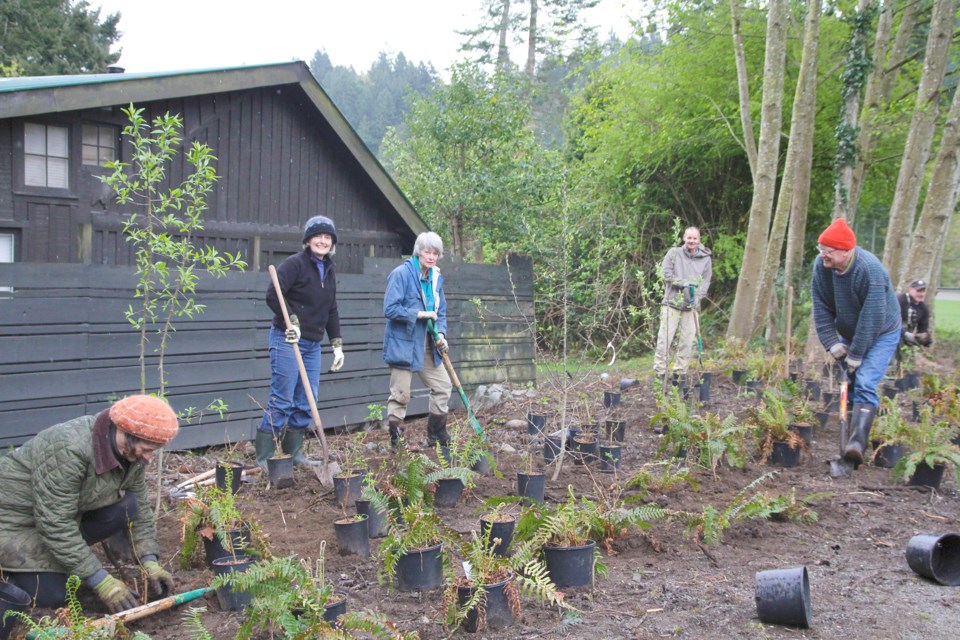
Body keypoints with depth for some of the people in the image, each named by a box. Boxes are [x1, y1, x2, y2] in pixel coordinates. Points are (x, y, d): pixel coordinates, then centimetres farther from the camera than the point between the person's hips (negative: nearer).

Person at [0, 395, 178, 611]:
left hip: (67, 511, 7)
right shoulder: (70, 449, -36)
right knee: (52, 596, -18)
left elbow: (140, 507, -2)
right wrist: (101, 581, -32)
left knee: (126, 506, -16)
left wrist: (150, 563, -12)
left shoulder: (132, 450, -12)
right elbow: (55, 523, -34)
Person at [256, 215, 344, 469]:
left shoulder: (328, 270, 14)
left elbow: (331, 310, 18)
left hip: (313, 343, 8)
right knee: (282, 400, -7)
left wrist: (337, 344, 13)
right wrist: (292, 321, -21)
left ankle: (294, 452, 23)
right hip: (287, 341, -8)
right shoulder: (295, 263, -10)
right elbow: (272, 295, -19)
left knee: (306, 403, 11)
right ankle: (263, 456, -1)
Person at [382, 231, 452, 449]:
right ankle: (395, 439, 10)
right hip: (403, 344, -8)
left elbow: (441, 311, 16)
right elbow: (390, 309, -19)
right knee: (400, 394, -3)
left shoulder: (436, 278, 9)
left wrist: (441, 334, -1)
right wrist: (420, 314, -17)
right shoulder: (401, 274, -13)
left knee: (443, 386, 13)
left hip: (427, 346, 8)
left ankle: (436, 435, 28)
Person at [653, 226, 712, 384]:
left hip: (692, 306, 2)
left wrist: (697, 297, -12)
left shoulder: (705, 258, 7)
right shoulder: (673, 253, 3)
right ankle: (660, 372, 0)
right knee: (665, 337, -5)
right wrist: (684, 283, -16)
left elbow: (706, 282, 4)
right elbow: (667, 274, -3)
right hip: (672, 302, -2)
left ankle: (680, 373, 11)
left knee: (687, 340, 2)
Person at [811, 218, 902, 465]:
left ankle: (857, 442, -31)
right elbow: (821, 307, -7)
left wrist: (855, 355, -25)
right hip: (848, 333, 6)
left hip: (880, 335, -6)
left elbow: (871, 318, -30)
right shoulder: (821, 265, -13)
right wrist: (832, 343, -12)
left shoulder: (870, 270, -32)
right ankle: (845, 435, 20)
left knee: (865, 384, -21)